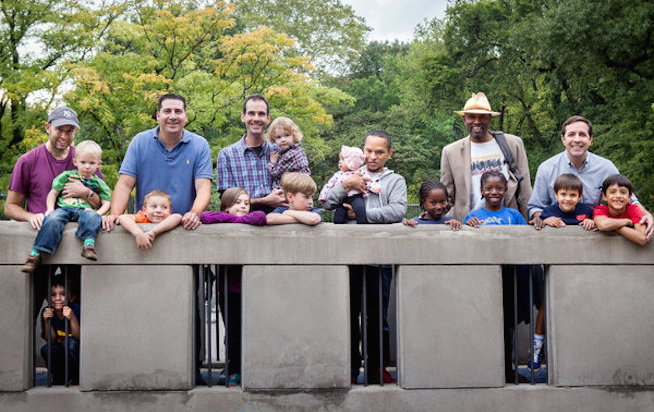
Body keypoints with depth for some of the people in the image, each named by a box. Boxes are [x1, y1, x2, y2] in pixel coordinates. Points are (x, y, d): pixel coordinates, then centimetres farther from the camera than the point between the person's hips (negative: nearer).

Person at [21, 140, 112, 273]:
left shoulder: (98, 183, 18)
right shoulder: (66, 176, 17)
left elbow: (106, 203, 12)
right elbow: (53, 193, 16)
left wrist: (97, 212, -10)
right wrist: (50, 208, -2)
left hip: (84, 210, 0)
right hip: (63, 208, 0)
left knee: (92, 217, -36)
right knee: (53, 220, -33)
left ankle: (89, 244, -56)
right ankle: (35, 254, -36)